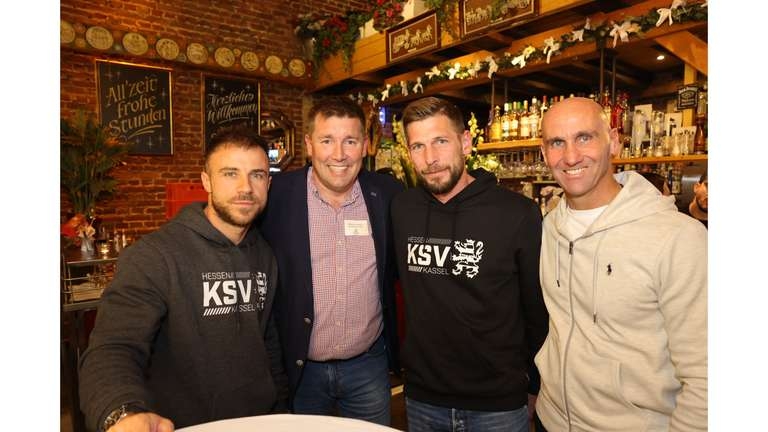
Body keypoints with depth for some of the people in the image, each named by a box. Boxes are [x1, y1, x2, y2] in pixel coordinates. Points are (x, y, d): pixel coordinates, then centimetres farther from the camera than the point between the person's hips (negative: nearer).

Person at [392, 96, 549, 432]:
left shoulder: (519, 213, -15)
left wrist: (533, 384, 1)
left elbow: (540, 310, -6)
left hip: (499, 404, -2)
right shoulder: (400, 210, -6)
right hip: (421, 399, 3)